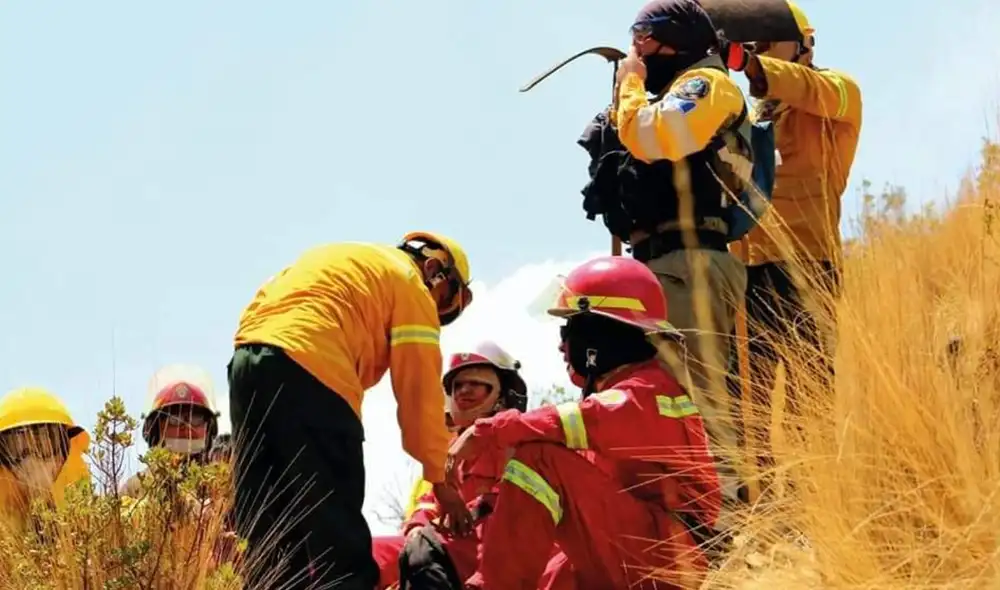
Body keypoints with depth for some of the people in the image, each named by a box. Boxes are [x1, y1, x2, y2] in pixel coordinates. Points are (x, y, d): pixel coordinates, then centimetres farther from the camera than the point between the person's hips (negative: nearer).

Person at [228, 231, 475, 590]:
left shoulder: (344, 259, 33)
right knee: (339, 532, -8)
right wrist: (438, 478, 11)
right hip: (310, 372, -8)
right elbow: (420, 391, 5)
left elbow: (261, 301, 26)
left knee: (267, 529, 9)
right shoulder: (411, 285, 10)